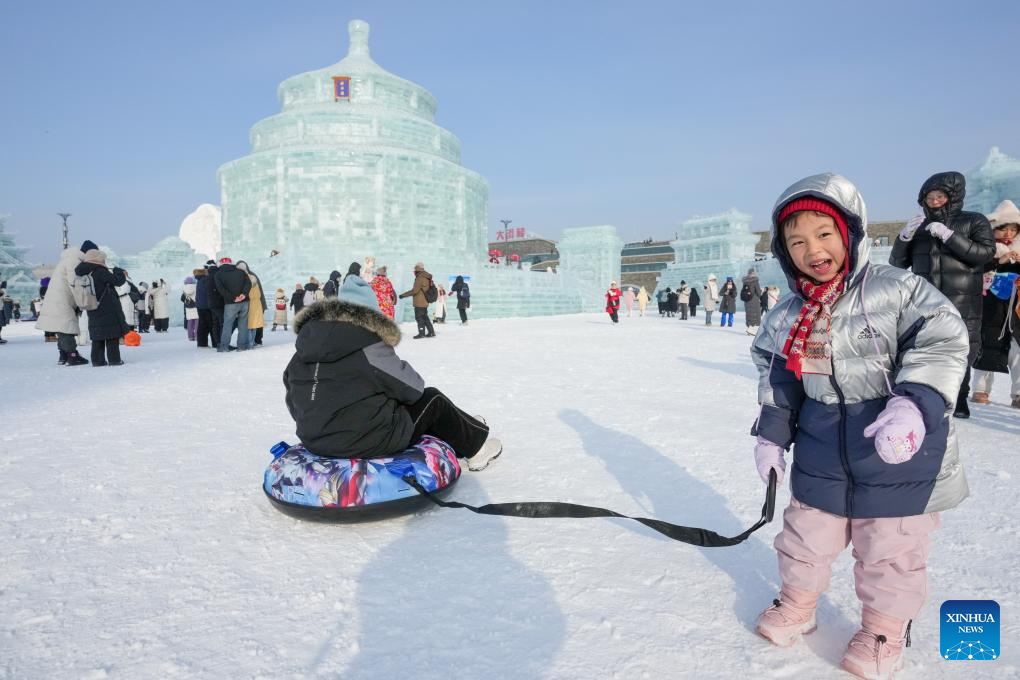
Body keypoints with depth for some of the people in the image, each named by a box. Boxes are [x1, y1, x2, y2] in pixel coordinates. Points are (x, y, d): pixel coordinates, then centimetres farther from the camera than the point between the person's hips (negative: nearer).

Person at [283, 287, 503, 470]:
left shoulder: (300, 355, 1)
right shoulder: (370, 349, -18)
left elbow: (294, 407, 9)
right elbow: (413, 389, -8)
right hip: (373, 443, -7)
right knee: (432, 399, 14)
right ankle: (476, 445, 36)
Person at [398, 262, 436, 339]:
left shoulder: (420, 278, -16)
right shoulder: (427, 278, 13)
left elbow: (414, 290, -20)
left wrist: (403, 295, -14)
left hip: (419, 302, -9)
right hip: (425, 302, 9)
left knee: (419, 317, -2)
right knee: (425, 317, 16)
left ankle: (421, 333, 0)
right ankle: (431, 332, 18)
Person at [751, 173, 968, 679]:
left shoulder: (895, 290, -13)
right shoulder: (785, 318, -1)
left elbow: (941, 343, -17)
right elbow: (777, 382, 9)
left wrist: (914, 404, -31)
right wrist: (771, 435, 5)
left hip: (900, 451, -3)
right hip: (822, 453, 4)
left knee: (890, 549, 12)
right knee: (807, 535, 17)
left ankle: (885, 628, 37)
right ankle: (797, 603, 42)